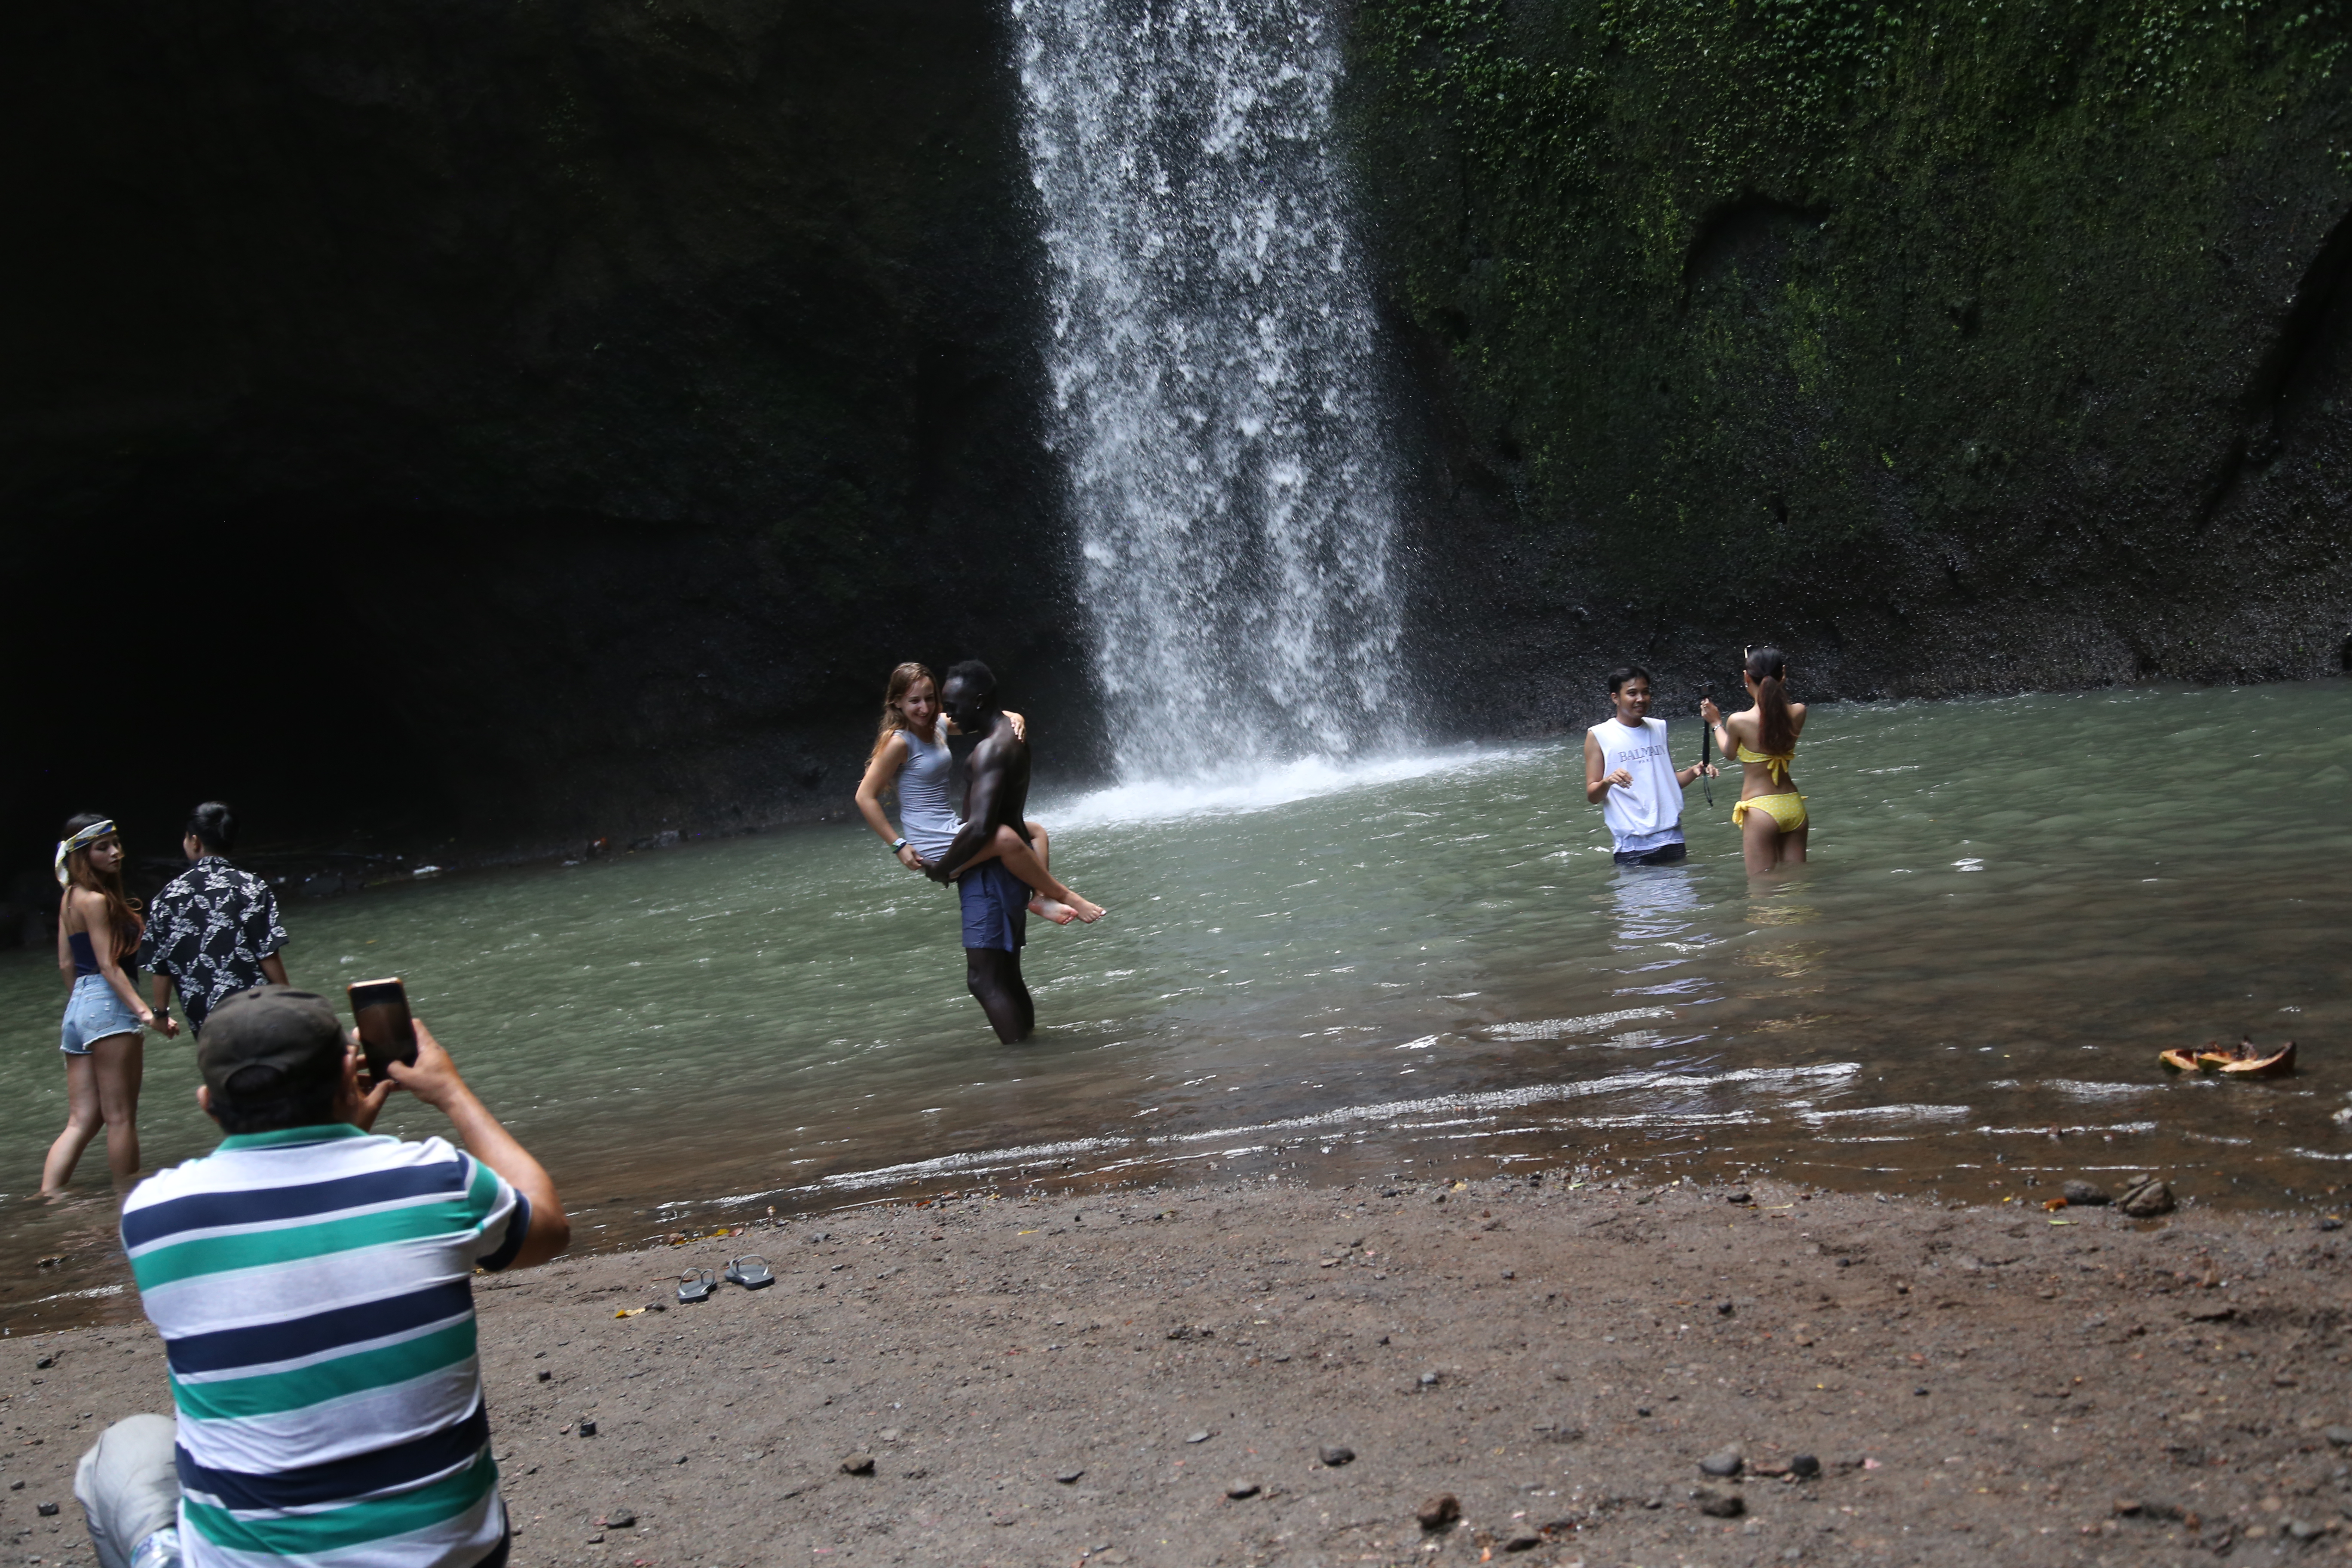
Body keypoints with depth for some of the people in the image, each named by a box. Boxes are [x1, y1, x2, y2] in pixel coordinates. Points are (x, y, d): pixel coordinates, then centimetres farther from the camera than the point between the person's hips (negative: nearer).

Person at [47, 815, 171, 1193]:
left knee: (82, 1121, 7)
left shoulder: (70, 897, 15)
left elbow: (66, 963, 18)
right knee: (121, 1117, -2)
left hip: (78, 1007, 9)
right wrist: (146, 1013, -24)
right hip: (109, 1007, -9)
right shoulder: (96, 900, -11)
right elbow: (109, 965, -17)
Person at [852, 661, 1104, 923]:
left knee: (1036, 830, 16)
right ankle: (1064, 896, -13)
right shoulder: (898, 742, -16)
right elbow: (865, 797, -18)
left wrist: (1014, 718, -13)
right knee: (1006, 838, -30)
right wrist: (899, 845, -19)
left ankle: (1042, 898, -6)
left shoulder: (937, 725, 7)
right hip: (933, 845, -10)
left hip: (952, 828, 10)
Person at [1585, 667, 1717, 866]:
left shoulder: (1659, 728, 14)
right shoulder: (1598, 736, 0)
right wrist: (1607, 782, -23)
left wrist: (1693, 772, 3)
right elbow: (1592, 796, -2)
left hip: (1672, 838, 4)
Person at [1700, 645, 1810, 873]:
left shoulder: (1739, 721, -14)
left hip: (1760, 811, -5)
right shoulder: (1798, 713, -3)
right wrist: (1779, 685, 14)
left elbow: (1730, 753, 7)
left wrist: (1716, 723, 22)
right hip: (1793, 806, 5)